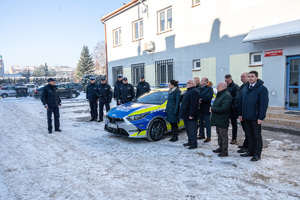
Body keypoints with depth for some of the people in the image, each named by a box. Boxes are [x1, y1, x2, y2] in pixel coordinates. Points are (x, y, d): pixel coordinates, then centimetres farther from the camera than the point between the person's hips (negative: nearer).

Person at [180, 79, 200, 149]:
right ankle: (190, 141, 29)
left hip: (191, 116, -10)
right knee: (188, 129, 18)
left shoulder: (194, 92, -16)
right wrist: (182, 113, 20)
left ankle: (194, 144, 7)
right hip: (186, 115, 10)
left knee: (192, 130, -2)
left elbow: (194, 104, -23)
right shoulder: (188, 91, 18)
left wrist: (191, 115, -25)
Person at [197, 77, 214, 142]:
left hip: (206, 109, -7)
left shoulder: (209, 89, -8)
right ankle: (202, 135, 28)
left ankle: (208, 137, 8)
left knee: (207, 123, 0)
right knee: (200, 122, 15)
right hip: (199, 108, 7)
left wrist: (201, 101, -21)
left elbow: (208, 97, -21)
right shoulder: (199, 89, 14)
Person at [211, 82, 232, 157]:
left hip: (222, 120, -10)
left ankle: (225, 151, 8)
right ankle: (221, 147, 33)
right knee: (219, 134, 19)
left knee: (223, 135, -1)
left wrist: (213, 109, -16)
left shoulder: (227, 96, -18)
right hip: (217, 119, 10)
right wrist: (212, 108, 0)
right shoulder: (219, 94, 14)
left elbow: (223, 108, -26)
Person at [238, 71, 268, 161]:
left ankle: (257, 154, 15)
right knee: (249, 135, 15)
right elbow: (241, 102, 16)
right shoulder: (245, 88, 12)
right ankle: (250, 151, 27)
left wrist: (261, 117, -18)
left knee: (257, 136, 5)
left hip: (255, 118, -6)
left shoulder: (262, 88, -8)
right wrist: (240, 114, 11)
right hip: (246, 117, 6)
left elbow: (264, 104, -13)